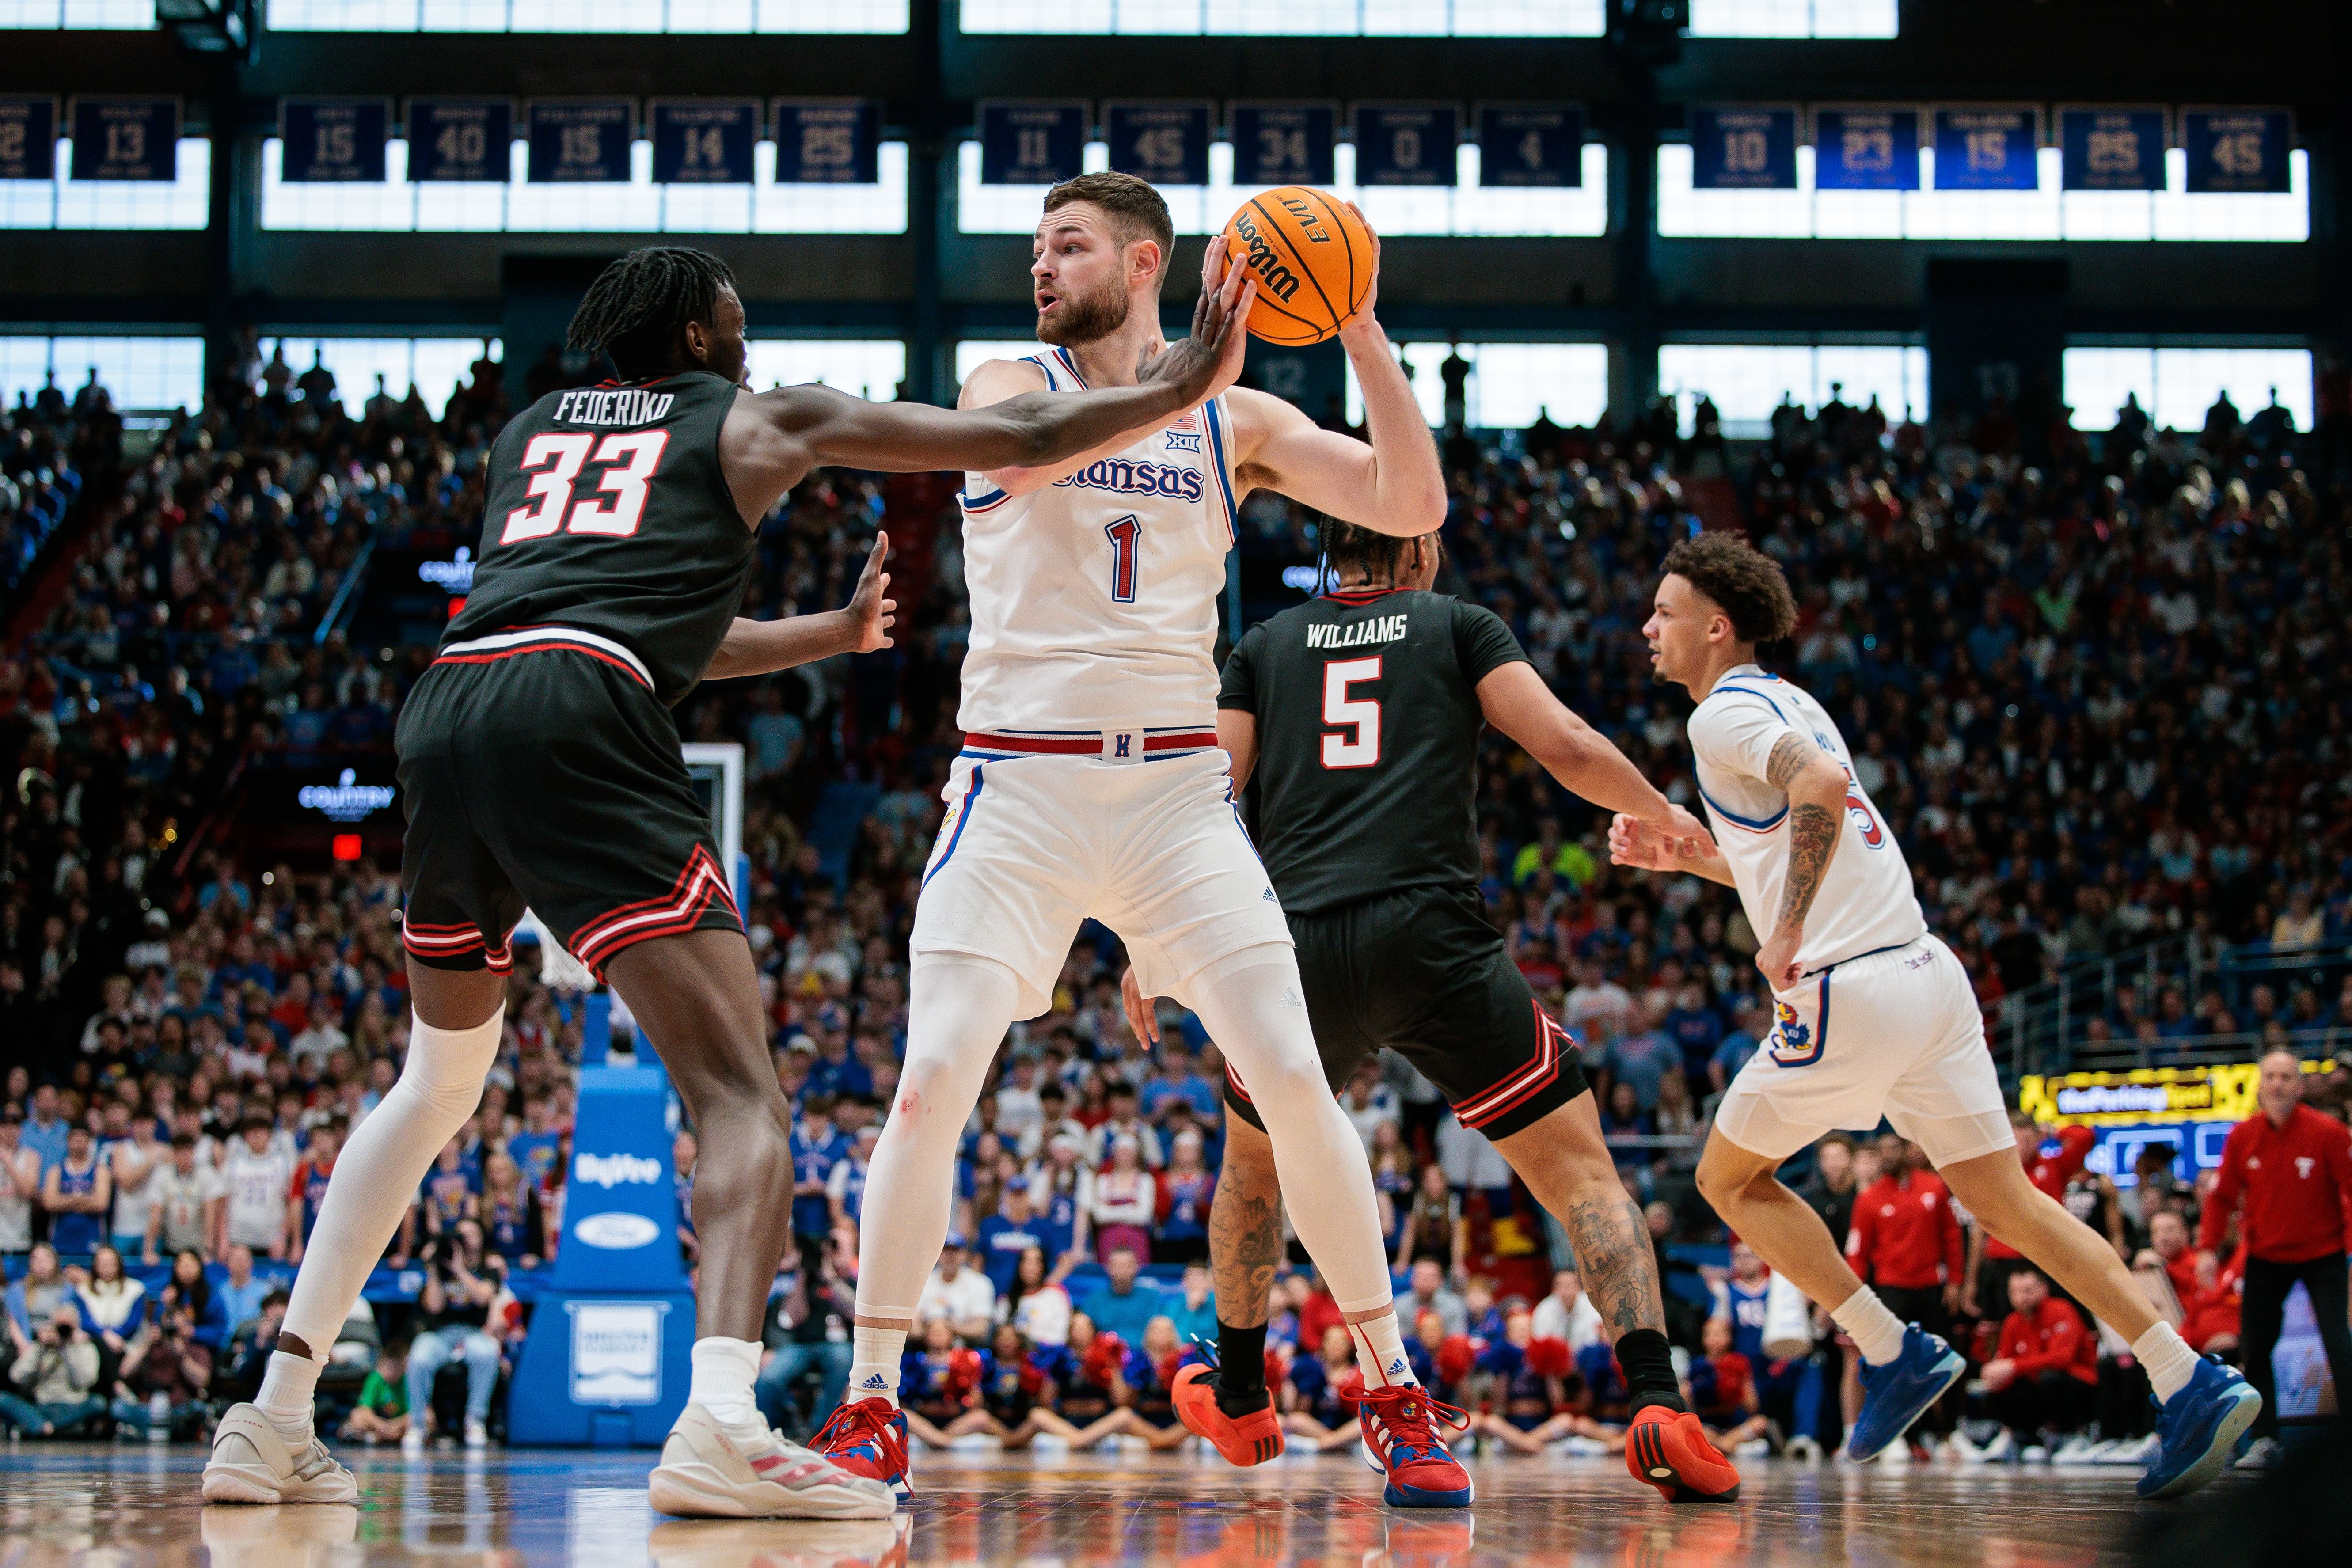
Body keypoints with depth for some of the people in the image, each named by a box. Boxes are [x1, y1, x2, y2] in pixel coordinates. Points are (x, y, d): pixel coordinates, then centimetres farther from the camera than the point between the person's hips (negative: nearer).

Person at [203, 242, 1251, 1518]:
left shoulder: (525, 433, 33)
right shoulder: (753, 419, 20)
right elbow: (1021, 441, 20)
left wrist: (838, 633, 52)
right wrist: (1183, 389, 32)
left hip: (445, 709, 6)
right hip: (579, 726, -6)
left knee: (435, 1088, 25)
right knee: (741, 1097, -8)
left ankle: (273, 1422, 21)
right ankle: (720, 1425, -31)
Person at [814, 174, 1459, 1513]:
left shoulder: (1236, 421, 9)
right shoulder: (1005, 385, 6)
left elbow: (1414, 506, -1)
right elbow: (1022, 450, -19)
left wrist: (1362, 335, -11)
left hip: (1176, 785, 1)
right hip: (1020, 783, -1)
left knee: (1295, 1082, -6)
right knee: (934, 1081, -12)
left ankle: (1398, 1402, 5)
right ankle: (873, 1416, -1)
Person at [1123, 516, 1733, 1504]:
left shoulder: (1265, 647, 20)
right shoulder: (1461, 627, 14)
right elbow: (1568, 749, 5)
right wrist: (1663, 815, 23)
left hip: (1296, 944, 3)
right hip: (1434, 943, -3)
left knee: (1254, 1162, 30)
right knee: (1582, 1173, 3)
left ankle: (1238, 1402, 40)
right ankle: (1659, 1404, -15)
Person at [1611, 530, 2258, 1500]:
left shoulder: (1726, 713, -6)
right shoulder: (1788, 704, 23)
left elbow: (1821, 786, -27)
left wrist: (1788, 932, -20)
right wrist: (1679, 856, 28)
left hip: (1849, 989, -9)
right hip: (1929, 973, 9)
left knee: (1730, 1179, 10)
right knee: (2006, 1202, 8)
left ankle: (1893, 1353, 3)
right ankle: (2193, 1386, -1)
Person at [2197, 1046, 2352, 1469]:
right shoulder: (2243, 1136, -4)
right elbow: (2223, 1196, 2)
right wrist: (2208, 1247, -8)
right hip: (2265, 1256, 4)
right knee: (2255, 1347, 2)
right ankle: (2265, 1440, 11)